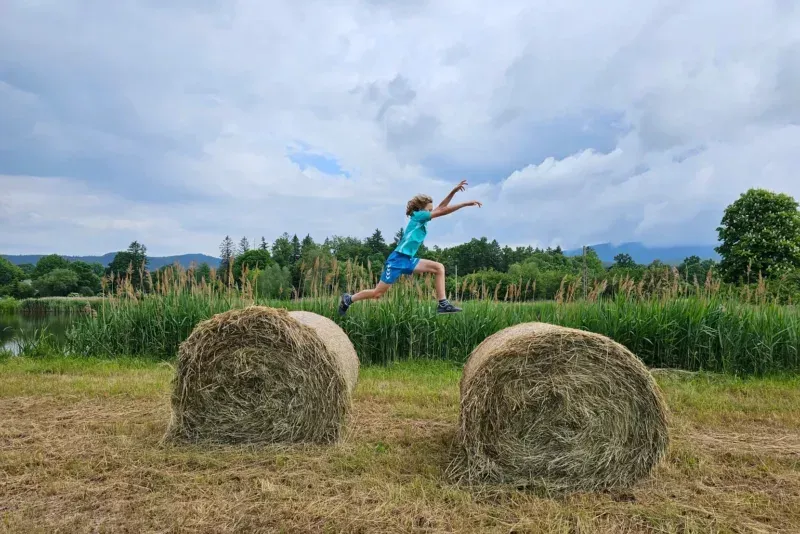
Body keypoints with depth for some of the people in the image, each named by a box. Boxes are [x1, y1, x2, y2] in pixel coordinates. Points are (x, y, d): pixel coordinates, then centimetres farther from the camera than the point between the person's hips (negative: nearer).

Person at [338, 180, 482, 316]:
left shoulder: (422, 219, 14)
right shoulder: (418, 215, -9)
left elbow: (440, 208, 14)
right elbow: (442, 211, -14)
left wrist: (454, 191, 6)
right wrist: (466, 203, -13)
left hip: (408, 260, 9)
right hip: (397, 259, -9)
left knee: (439, 268, -5)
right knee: (378, 293, -2)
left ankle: (443, 304, -9)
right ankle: (348, 299, 19)